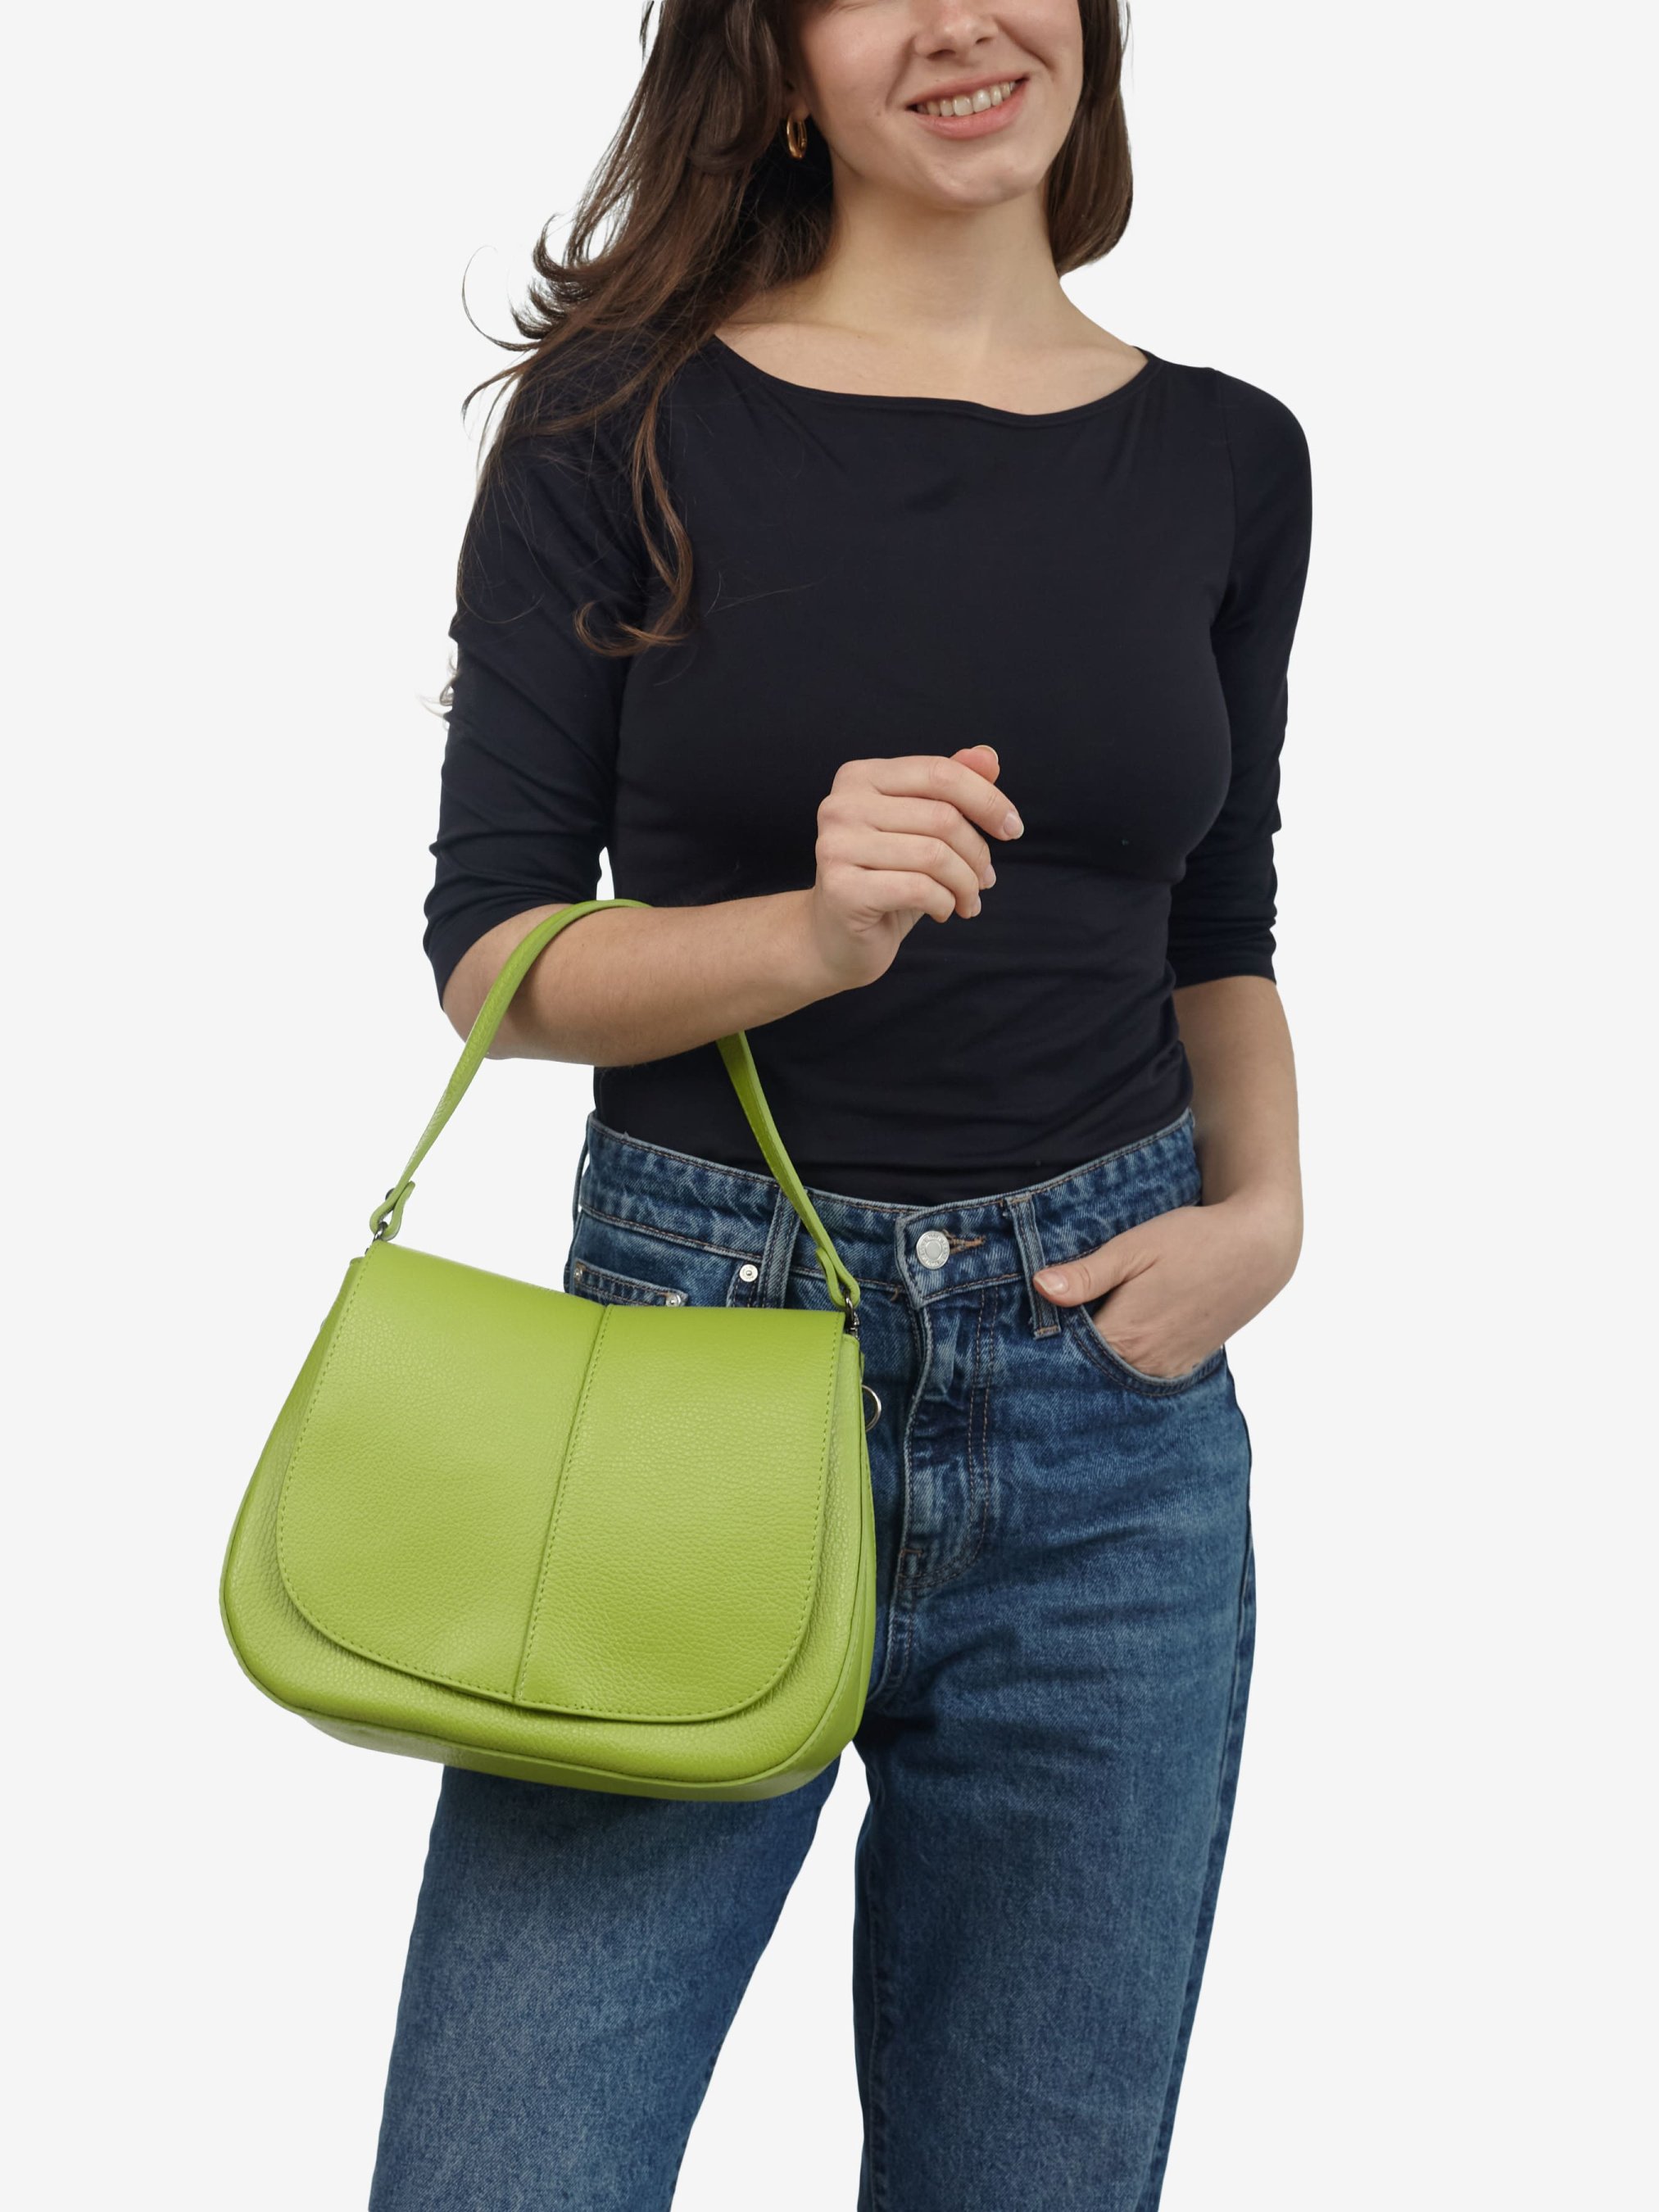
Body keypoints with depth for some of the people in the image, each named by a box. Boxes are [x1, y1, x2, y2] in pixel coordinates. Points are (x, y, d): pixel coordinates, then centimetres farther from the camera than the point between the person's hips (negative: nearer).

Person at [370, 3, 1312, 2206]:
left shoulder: (1223, 457, 7)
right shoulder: (622, 419, -3)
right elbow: (490, 948, -5)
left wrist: (1265, 1214, -2)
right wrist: (816, 933, -22)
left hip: (1107, 1388, 3)